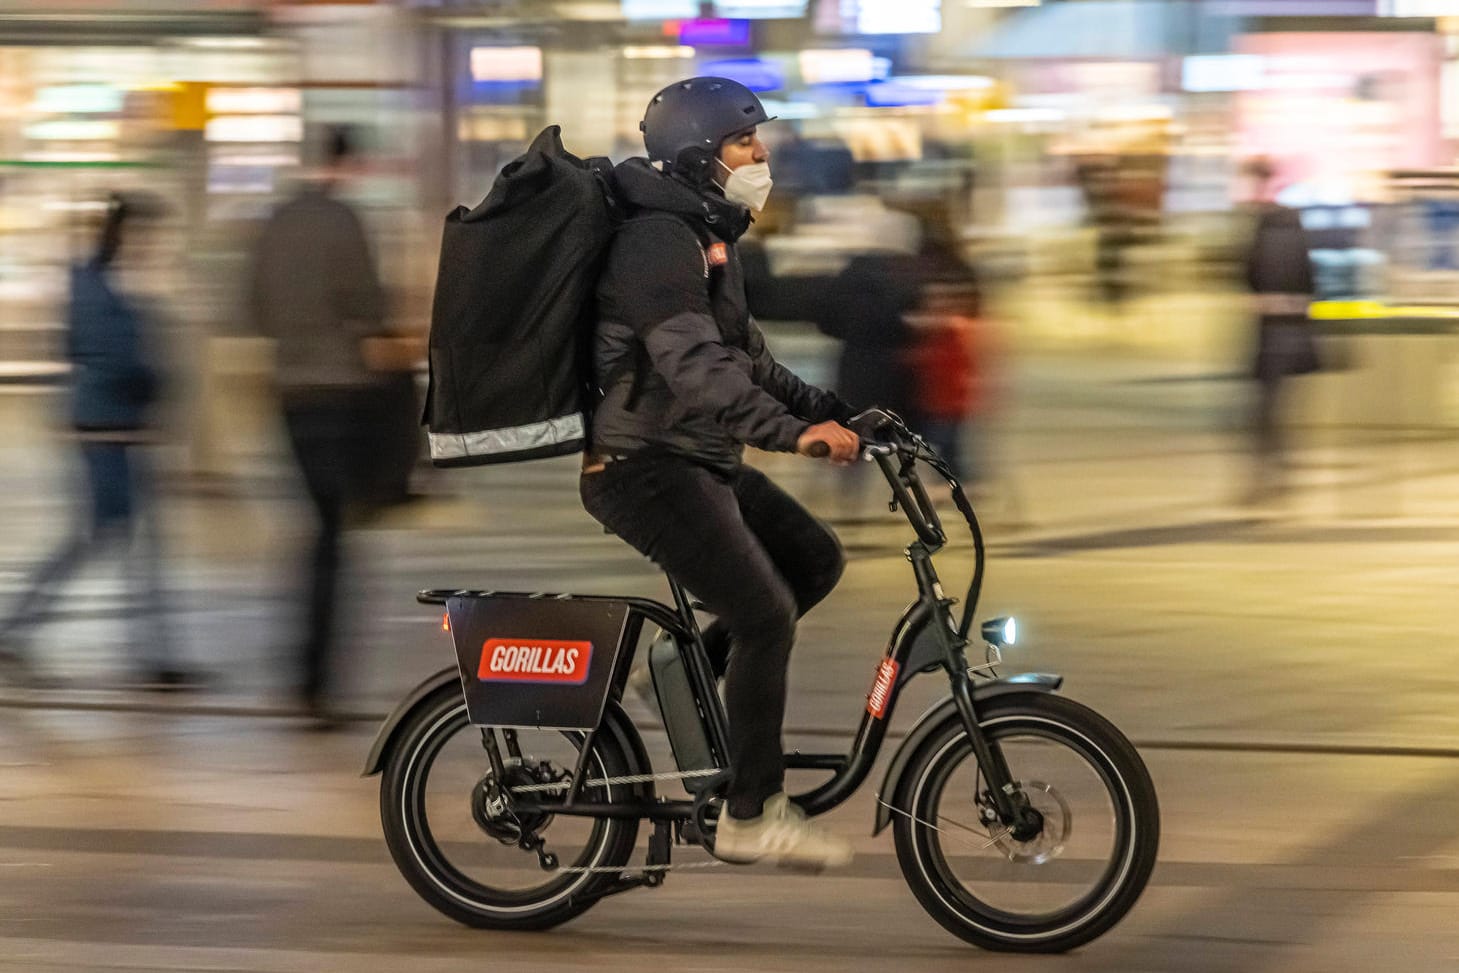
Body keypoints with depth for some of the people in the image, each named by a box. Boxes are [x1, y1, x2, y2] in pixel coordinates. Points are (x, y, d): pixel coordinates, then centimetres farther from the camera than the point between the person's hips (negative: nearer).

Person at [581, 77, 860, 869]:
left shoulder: (707, 238, 15)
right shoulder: (658, 239, -18)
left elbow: (744, 358, 22)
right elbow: (695, 365, -31)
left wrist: (836, 413, 12)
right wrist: (793, 432, -41)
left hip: (698, 458, 10)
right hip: (644, 466, -10)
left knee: (815, 560, 9)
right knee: (765, 616, -13)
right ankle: (752, 816, -6)